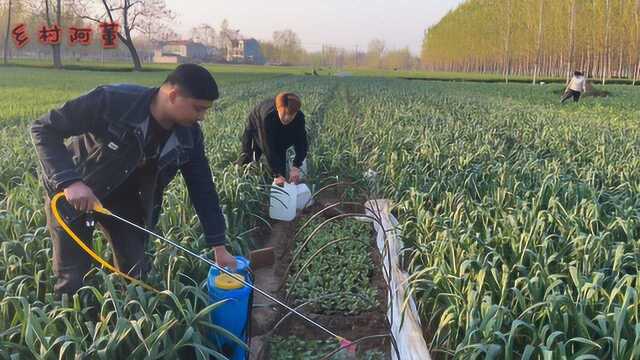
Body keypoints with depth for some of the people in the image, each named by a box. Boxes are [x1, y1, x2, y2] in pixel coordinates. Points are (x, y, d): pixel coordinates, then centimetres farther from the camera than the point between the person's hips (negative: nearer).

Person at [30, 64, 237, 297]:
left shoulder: (189, 135, -16)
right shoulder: (112, 101, -33)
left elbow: (203, 188, -7)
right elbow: (43, 129, -26)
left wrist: (219, 247, -7)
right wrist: (69, 181, -38)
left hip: (124, 197, 4)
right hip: (71, 192, -4)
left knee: (137, 272, 6)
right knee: (72, 279, -1)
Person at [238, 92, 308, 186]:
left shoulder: (299, 117, -34)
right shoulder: (268, 116, -45)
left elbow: (301, 143, -30)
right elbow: (268, 148, -43)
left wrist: (296, 167, -45)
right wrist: (276, 174, -45)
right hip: (256, 127, -3)